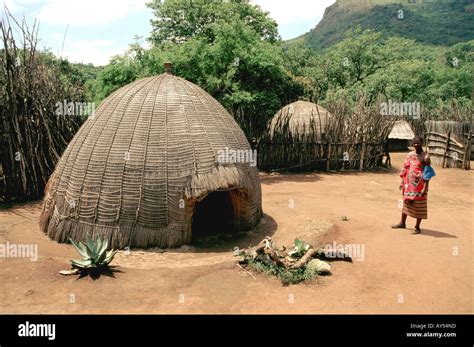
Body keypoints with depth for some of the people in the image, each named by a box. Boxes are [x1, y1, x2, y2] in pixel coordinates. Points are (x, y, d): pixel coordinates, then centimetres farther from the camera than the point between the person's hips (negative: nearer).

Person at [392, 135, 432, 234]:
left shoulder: (425, 157, -10)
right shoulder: (410, 155, 8)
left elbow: (428, 174, -13)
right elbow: (405, 169, 12)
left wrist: (425, 187, -18)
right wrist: (402, 182, 8)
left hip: (419, 185, -6)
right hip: (409, 184, 6)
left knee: (419, 206, 1)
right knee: (406, 202, 15)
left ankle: (417, 227, 11)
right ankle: (402, 223, 28)